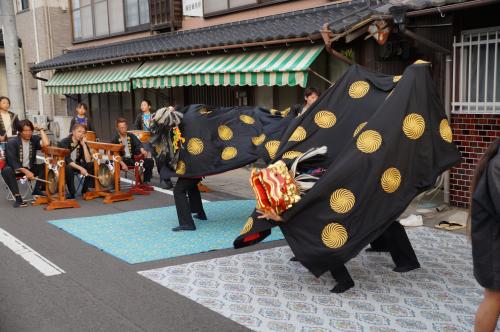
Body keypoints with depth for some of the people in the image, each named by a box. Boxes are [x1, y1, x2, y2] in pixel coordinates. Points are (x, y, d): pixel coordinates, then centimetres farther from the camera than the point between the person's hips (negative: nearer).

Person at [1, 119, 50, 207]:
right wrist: (25, 171, -31)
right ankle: (18, 197, -35)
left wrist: (41, 130, -17)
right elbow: (12, 161, -20)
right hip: (16, 168, -3)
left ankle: (36, 190, -12)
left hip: (30, 168, 3)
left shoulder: (34, 139, -4)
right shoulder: (12, 142, -14)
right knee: (6, 170, -35)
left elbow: (46, 144, -26)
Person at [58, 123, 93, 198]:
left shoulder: (83, 143, -4)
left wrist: (84, 145, -20)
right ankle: (72, 192, -21)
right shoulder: (64, 142, -17)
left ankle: (85, 190, -6)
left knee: (92, 165, -19)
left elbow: (88, 161, -16)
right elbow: (67, 160, -28)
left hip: (76, 165, 5)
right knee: (68, 168, -38)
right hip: (64, 166, -5)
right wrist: (80, 168, -39)